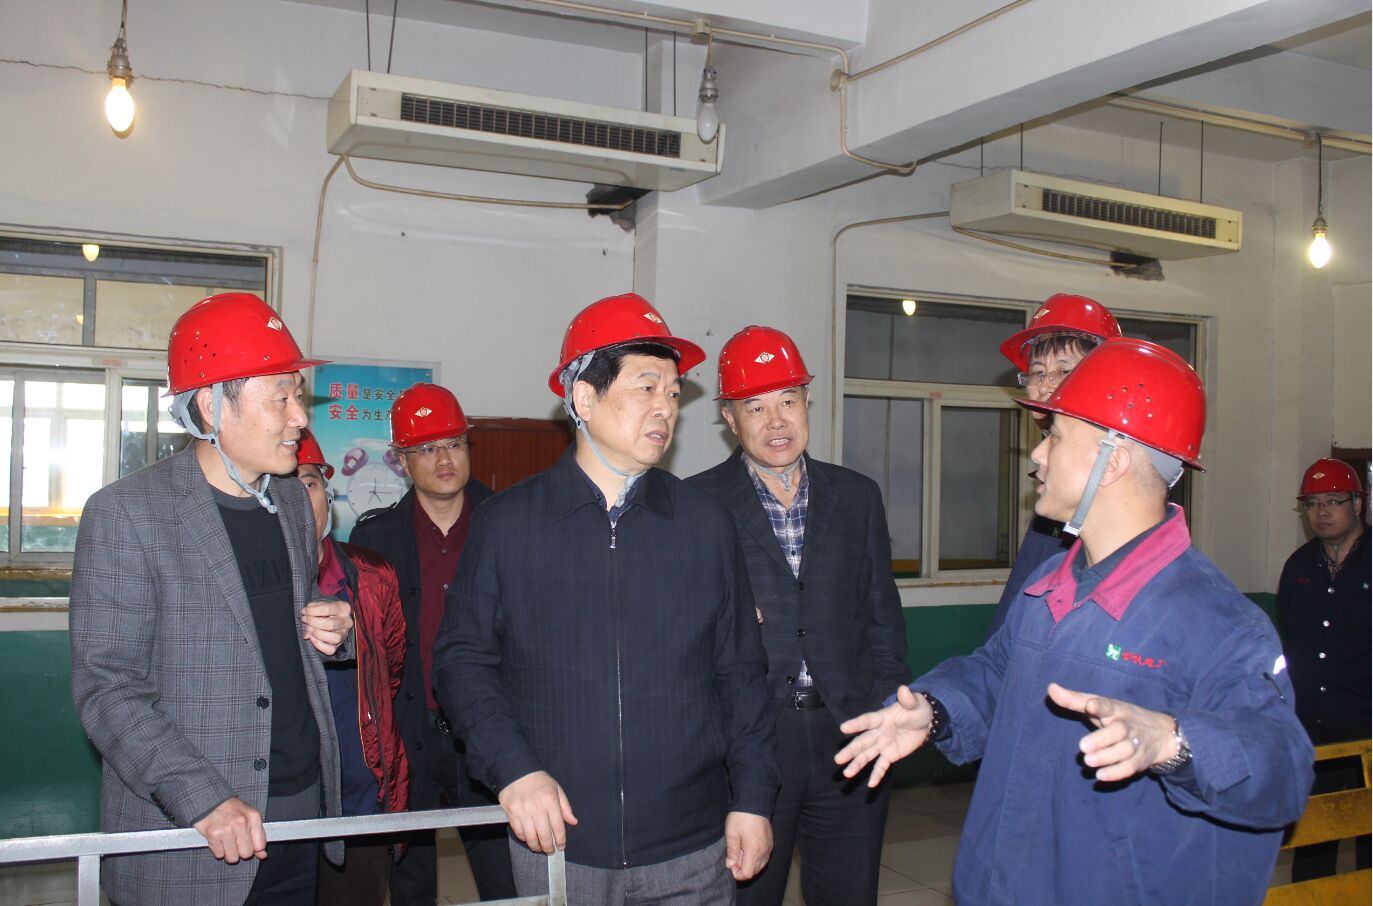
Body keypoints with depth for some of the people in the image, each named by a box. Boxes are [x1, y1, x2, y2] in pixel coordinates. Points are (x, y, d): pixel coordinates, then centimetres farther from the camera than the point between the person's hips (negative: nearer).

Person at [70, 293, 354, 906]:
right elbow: (105, 689, -14)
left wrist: (331, 631, -1)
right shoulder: (125, 512, -11)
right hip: (188, 835, -5)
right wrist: (205, 799, -22)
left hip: (302, 812, 6)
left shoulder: (291, 499, 9)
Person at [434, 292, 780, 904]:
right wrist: (512, 768, -12)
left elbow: (740, 672, 6)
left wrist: (753, 798, 2)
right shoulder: (507, 523, -1)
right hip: (556, 843, -1)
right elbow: (464, 656, 1)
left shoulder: (706, 524, 3)